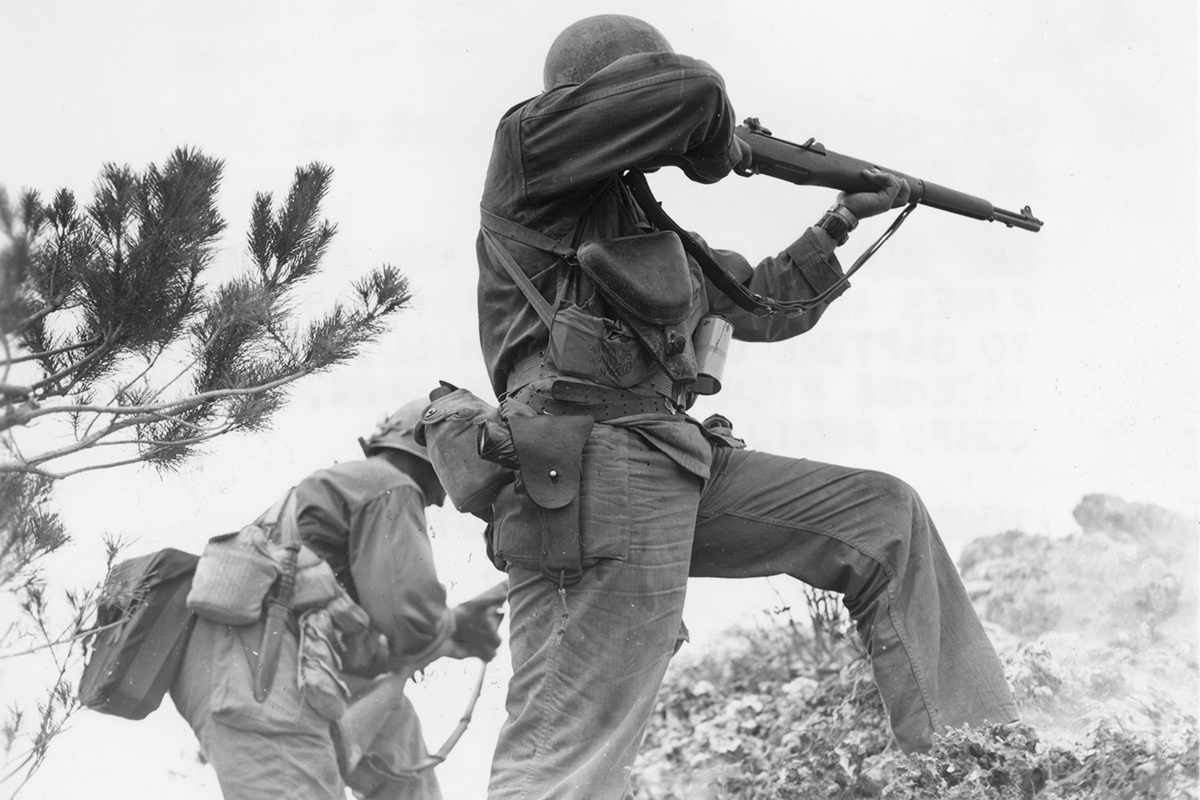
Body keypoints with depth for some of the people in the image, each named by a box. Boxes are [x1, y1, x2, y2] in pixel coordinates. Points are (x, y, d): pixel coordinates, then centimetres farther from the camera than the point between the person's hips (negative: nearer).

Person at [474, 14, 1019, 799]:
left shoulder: (645, 225, 26)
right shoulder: (529, 151, 1)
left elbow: (763, 302, 39)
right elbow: (685, 91, -11)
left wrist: (841, 224, 35)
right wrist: (717, 147, 9)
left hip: (684, 468, 9)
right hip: (595, 467, -9)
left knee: (885, 514, 13)